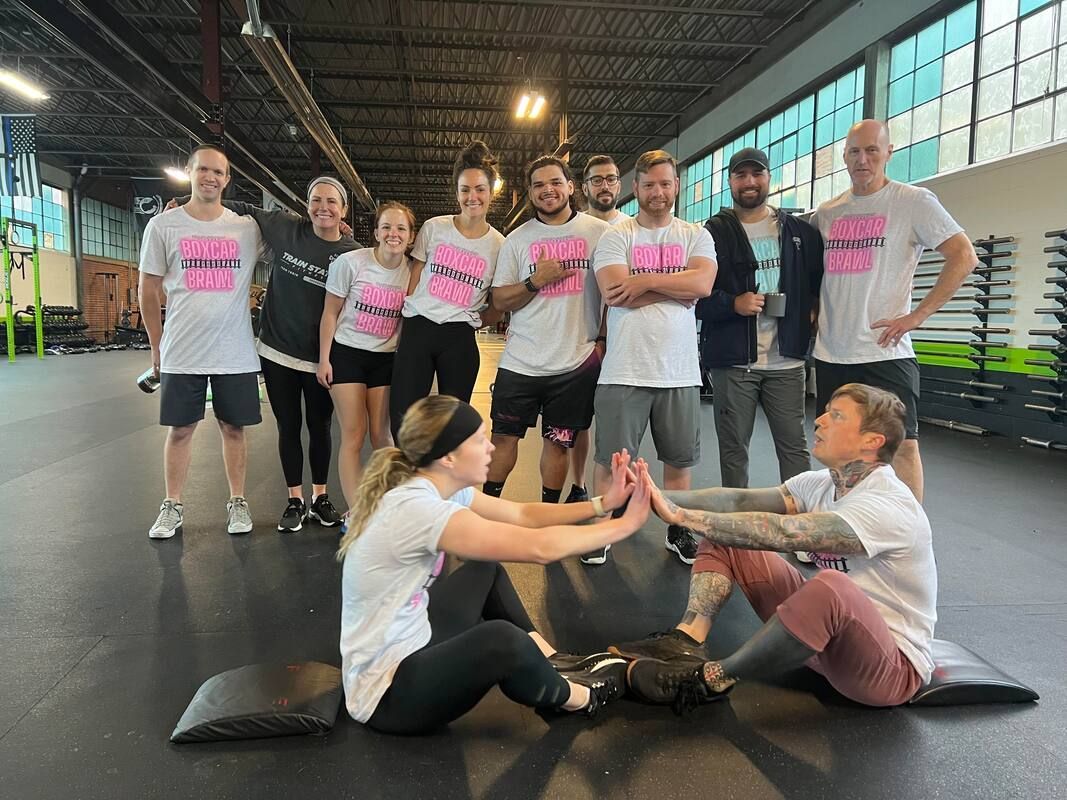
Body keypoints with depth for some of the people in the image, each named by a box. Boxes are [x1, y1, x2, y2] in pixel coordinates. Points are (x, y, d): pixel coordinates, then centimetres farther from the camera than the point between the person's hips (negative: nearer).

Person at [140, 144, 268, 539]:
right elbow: (148, 292, 6)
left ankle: (237, 502, 23)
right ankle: (172, 507, 22)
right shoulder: (162, 226, 1)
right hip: (181, 354, 0)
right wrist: (156, 346, 8)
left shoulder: (248, 228, 3)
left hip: (236, 354, 1)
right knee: (179, 429, 8)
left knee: (234, 428, 9)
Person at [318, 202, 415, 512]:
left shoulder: (413, 271, -4)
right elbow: (330, 313, -4)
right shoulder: (350, 262, -12)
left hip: (386, 358, 2)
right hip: (347, 354, -2)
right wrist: (323, 359, -6)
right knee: (353, 435, -2)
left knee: (381, 436, 4)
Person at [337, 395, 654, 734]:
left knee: (487, 570, 18)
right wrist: (627, 523, -19)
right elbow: (540, 547, -30)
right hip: (385, 693, -10)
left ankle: (552, 664, 16)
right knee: (502, 641, -31)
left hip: (409, 645, 10)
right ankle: (578, 697, 1)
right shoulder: (417, 508, -29)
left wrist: (603, 503, -3)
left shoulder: (434, 489, -2)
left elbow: (522, 515, 5)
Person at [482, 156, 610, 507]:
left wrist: (602, 339, -2)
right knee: (504, 437, 5)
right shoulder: (517, 239, 7)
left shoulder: (598, 232, 2)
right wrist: (535, 282, -10)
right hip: (521, 361, 1)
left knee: (559, 442, 9)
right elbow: (499, 300, 6)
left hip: (577, 362, -1)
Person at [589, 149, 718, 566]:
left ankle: (679, 531, 31)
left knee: (679, 460, 14)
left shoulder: (696, 235, 9)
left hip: (680, 370, 2)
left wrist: (645, 281, -12)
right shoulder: (616, 236, 3)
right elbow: (615, 294, -14)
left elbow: (703, 283, -10)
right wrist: (678, 287, -7)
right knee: (611, 459, 5)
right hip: (624, 370, -2)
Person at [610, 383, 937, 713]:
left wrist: (682, 515, -39)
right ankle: (685, 643, -18)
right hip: (830, 627, 7)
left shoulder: (890, 507, -25)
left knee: (831, 586, -42)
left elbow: (783, 532, -37)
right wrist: (662, 498, -27)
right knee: (725, 537, 1)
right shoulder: (820, 484, 0)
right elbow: (739, 500, -13)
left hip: (892, 668, -7)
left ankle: (711, 679, -24)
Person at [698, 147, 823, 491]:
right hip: (732, 360, -1)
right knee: (733, 448, 7)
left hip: (786, 360, 2)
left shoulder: (799, 231, 9)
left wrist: (812, 308, 3)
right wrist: (733, 304, -17)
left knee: (794, 444, 5)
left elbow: (821, 278, 20)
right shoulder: (714, 233, 2)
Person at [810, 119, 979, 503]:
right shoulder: (826, 212, 12)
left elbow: (964, 256, -7)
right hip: (830, 353, 5)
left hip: (885, 351, -5)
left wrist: (916, 316, -12)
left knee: (902, 445, -5)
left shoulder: (913, 201, -2)